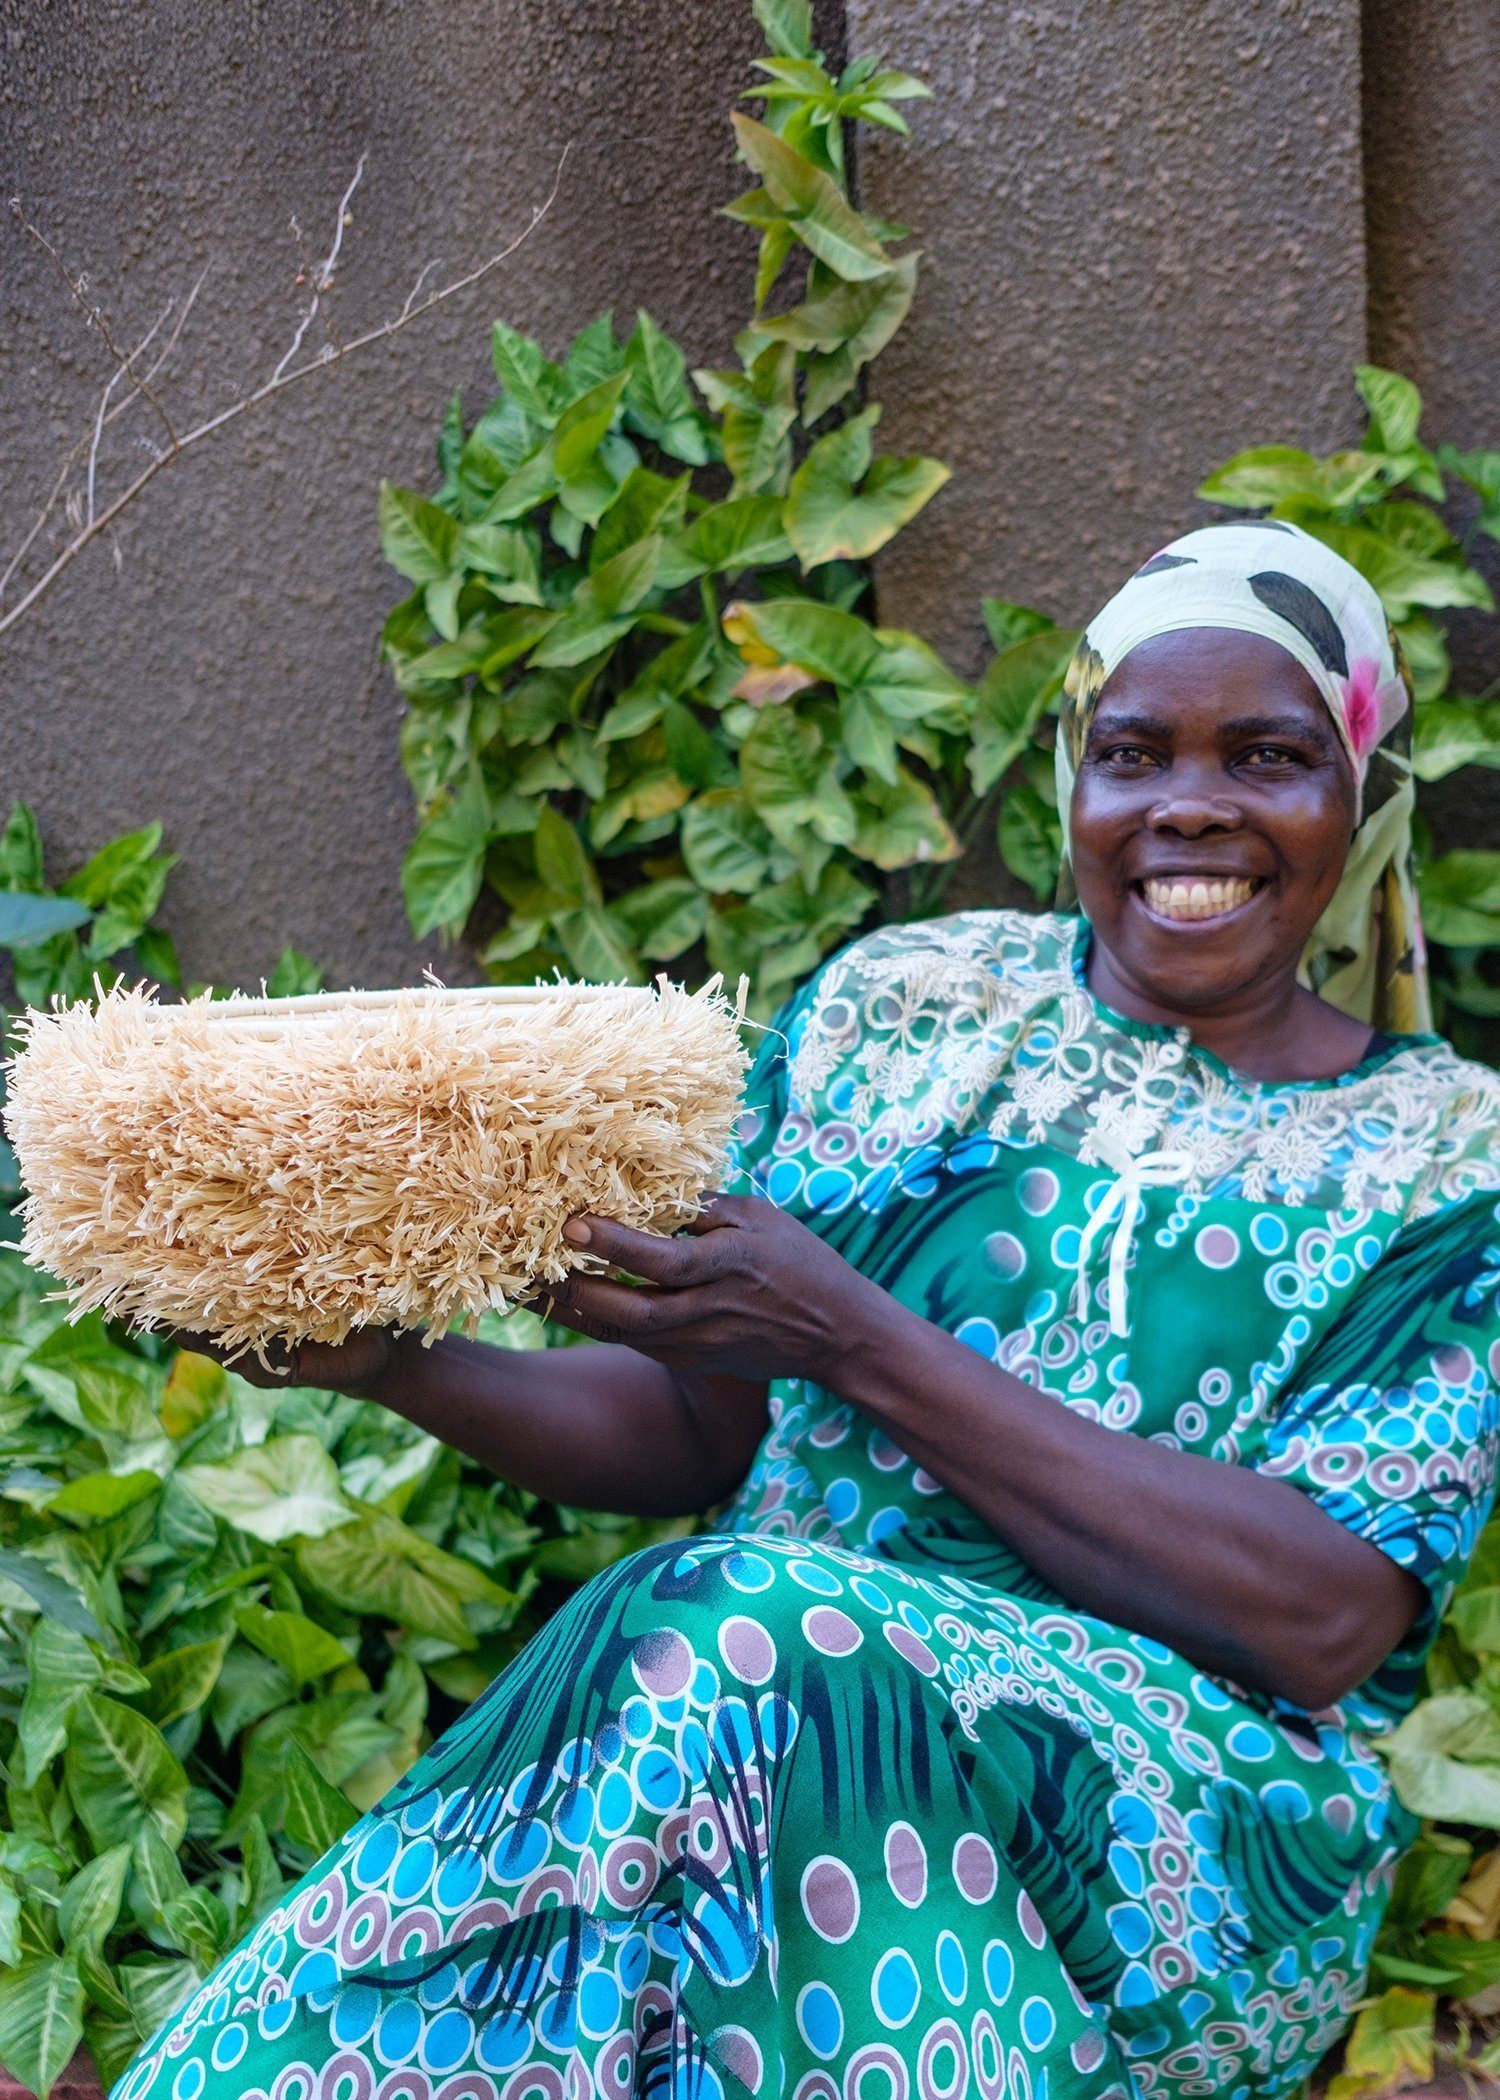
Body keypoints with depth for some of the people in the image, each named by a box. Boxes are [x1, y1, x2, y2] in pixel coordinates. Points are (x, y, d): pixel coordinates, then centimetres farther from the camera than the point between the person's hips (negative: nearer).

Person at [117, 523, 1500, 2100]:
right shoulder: (903, 1001, 7)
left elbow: (1321, 1624, -14)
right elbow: (698, 1428, 10)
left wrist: (858, 1341, -19)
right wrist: (400, 1365, -10)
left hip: (1199, 1825, -1)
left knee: (742, 1676, -31)